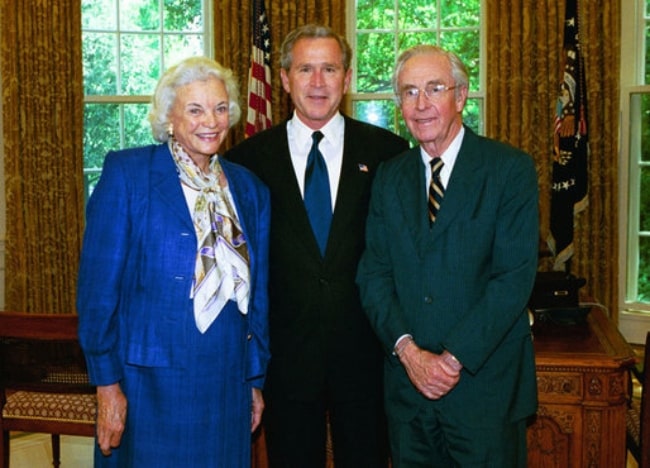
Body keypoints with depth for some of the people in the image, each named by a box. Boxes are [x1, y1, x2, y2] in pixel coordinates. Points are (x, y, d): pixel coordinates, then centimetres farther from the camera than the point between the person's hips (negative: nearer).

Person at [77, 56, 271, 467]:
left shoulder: (251, 189, 8)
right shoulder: (126, 173, -5)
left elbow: (257, 293, 12)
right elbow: (98, 284, -8)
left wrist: (256, 380, 13)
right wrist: (107, 383, -9)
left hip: (227, 387, 4)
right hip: (150, 385, -4)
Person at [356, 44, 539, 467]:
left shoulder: (510, 169, -5)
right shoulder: (390, 176, 9)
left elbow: (515, 277, -12)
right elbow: (373, 273, 4)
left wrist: (454, 358, -16)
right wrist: (407, 349, -11)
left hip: (485, 381, -3)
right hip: (407, 382, 4)